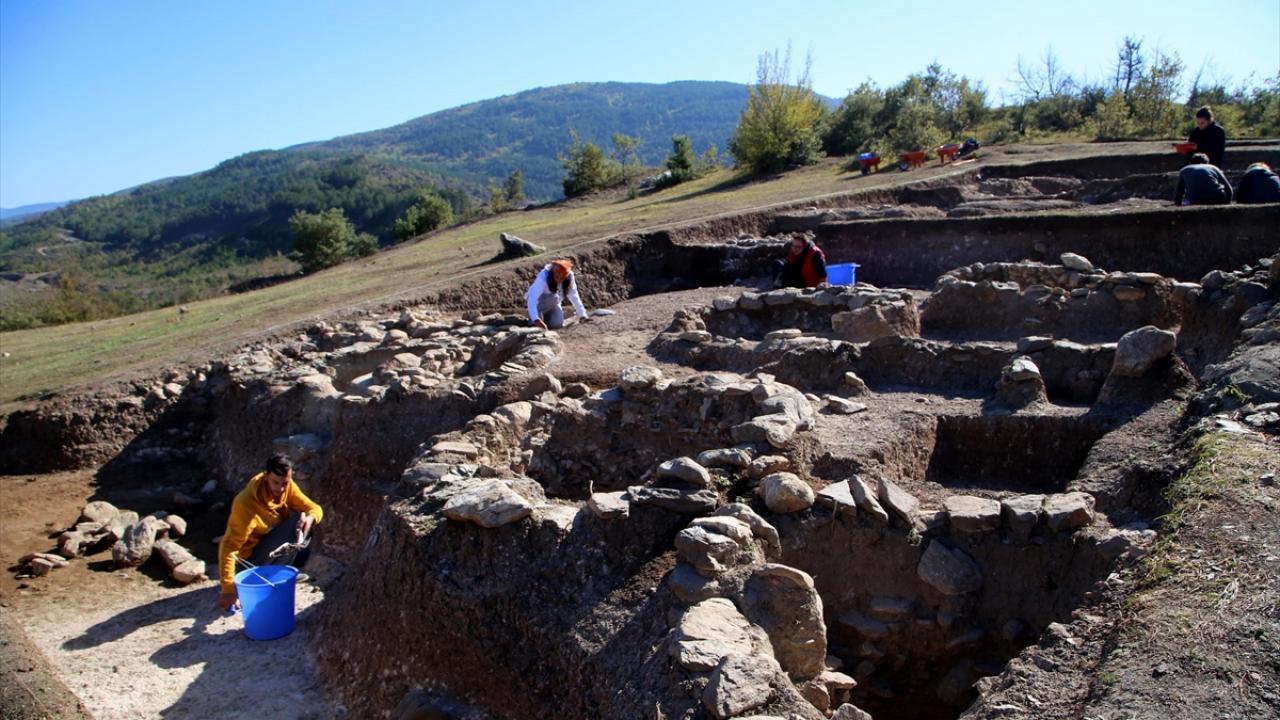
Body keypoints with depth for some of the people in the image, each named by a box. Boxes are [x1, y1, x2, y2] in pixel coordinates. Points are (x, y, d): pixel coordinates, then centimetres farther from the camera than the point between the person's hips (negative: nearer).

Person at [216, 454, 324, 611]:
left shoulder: (287, 486, -11)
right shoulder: (246, 503, -30)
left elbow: (315, 508, -10)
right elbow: (228, 547, -30)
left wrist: (310, 518, -37)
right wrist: (228, 589, -34)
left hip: (277, 548, 7)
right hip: (254, 557, -7)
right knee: (296, 523, -27)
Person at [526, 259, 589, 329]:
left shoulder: (569, 276, -21)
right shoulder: (543, 277, -35)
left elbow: (574, 296, -14)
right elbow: (532, 299, -42)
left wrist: (582, 315, -21)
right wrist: (536, 319, -55)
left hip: (552, 303, 4)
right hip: (538, 302, -4)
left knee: (558, 325, -14)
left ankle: (544, 316, 16)